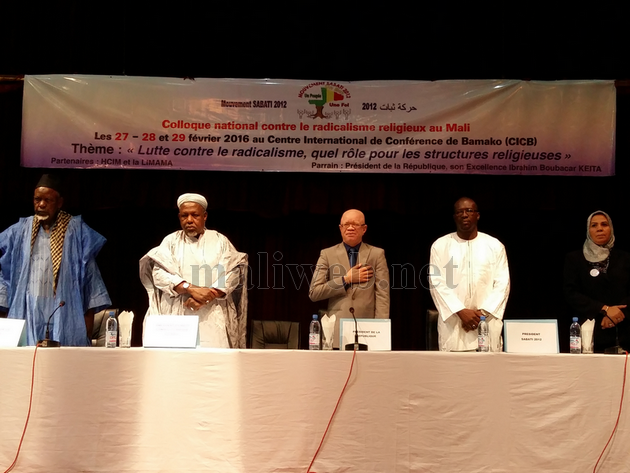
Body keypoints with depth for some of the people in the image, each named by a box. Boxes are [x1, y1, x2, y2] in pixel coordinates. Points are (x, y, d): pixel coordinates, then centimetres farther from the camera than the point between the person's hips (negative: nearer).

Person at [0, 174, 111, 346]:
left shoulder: (76, 231, 1)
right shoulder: (19, 232, 10)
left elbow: (90, 274, 1)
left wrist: (89, 314, -3)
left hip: (63, 317, -2)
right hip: (26, 315, 3)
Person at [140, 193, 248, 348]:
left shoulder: (220, 240, 12)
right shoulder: (171, 241, 12)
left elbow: (232, 273, -1)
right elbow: (159, 273, -2)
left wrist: (205, 298, -15)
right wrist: (191, 289, -17)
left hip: (212, 317, 0)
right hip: (176, 315, 0)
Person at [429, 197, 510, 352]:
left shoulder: (495, 245, 8)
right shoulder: (440, 245, 5)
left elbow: (502, 284, 2)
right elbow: (437, 284, -2)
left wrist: (482, 312, -10)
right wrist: (461, 311, -12)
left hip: (487, 323, 1)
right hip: (452, 324, -1)